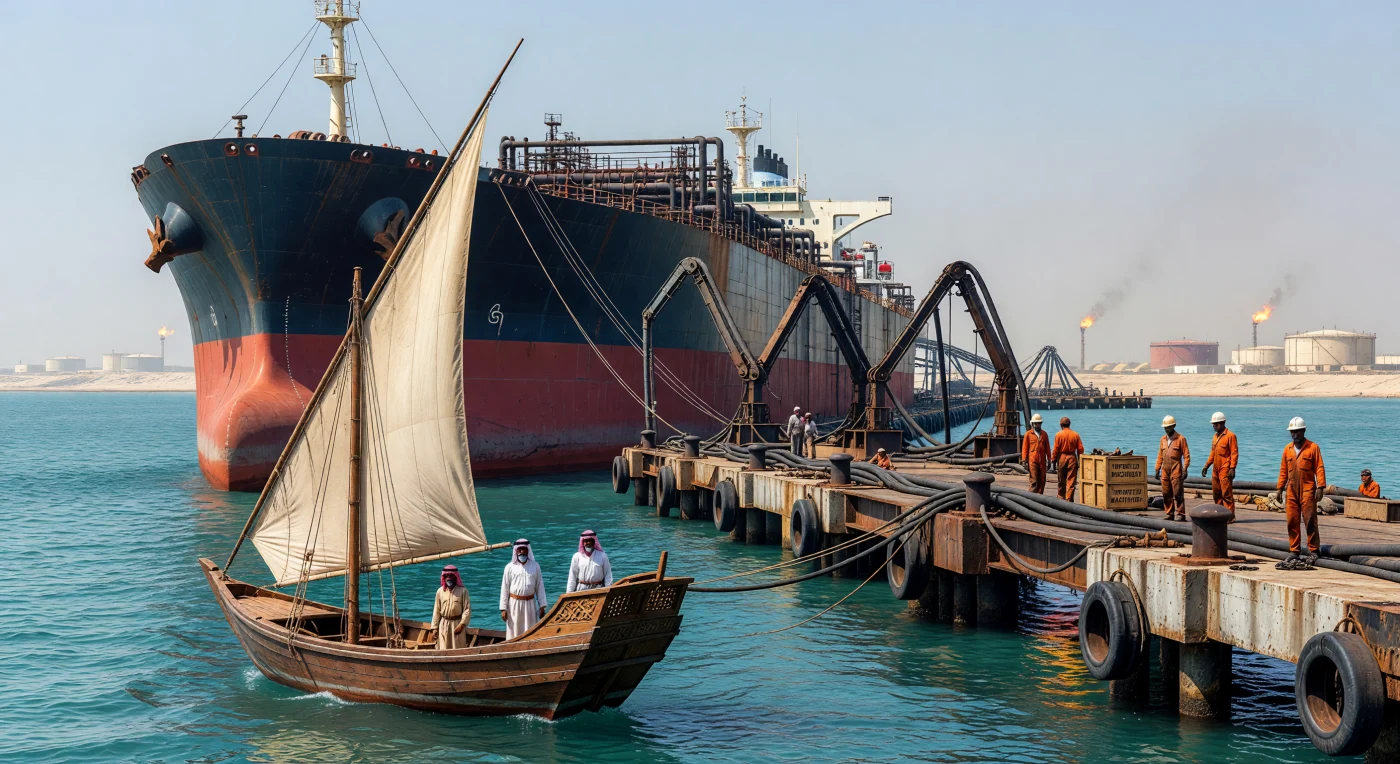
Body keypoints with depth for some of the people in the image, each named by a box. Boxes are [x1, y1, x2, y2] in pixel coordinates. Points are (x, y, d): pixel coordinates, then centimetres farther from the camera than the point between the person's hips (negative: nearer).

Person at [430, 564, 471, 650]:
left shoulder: (462, 590, -5)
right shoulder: (440, 591, 4)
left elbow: (467, 609, -8)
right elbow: (436, 611, 7)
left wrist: (462, 624, -16)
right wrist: (435, 628, 4)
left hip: (458, 624, -2)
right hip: (444, 624, 2)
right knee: (444, 649, 2)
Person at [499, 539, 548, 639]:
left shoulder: (535, 566, 3)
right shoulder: (510, 567, -2)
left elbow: (539, 587, 6)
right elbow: (504, 588, 0)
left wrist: (542, 606, 3)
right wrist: (503, 608, -3)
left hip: (530, 604, 1)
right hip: (514, 604, -1)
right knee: (514, 633, 2)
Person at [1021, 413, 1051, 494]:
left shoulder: (1044, 434, 12)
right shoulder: (1028, 434, 4)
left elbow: (1047, 448, 14)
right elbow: (1024, 448, 2)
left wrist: (1049, 460, 10)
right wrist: (1024, 461, -4)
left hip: (1042, 461, 3)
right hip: (1032, 461, -3)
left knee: (1042, 481, 4)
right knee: (1034, 481, -6)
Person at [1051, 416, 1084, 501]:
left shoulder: (1058, 435, -6)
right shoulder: (1075, 435, 0)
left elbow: (1055, 449, -7)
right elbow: (1080, 449, 0)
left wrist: (1053, 460, 1)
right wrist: (1079, 461, 9)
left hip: (1062, 457, -1)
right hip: (1072, 458, 1)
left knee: (1061, 481, 13)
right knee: (1071, 481, 1)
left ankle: (1061, 498, 24)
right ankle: (1069, 499, -4)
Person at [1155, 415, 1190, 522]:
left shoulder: (1180, 438, -2)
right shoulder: (1163, 439, 15)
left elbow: (1186, 455, -5)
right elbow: (1160, 455, 17)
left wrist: (1185, 469, -12)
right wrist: (1157, 469, 12)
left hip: (1176, 470, -6)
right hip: (1165, 470, 6)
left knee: (1177, 493, -7)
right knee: (1166, 493, 6)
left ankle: (1180, 514, -3)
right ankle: (1170, 513, 14)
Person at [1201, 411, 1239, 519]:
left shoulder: (1230, 435, -7)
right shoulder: (1215, 436, 17)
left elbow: (1234, 453, -11)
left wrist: (1232, 468, -18)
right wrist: (1207, 466, 18)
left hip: (1225, 470, -8)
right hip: (1216, 470, 8)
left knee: (1226, 493, -9)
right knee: (1216, 494, 10)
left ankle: (1230, 516, -6)